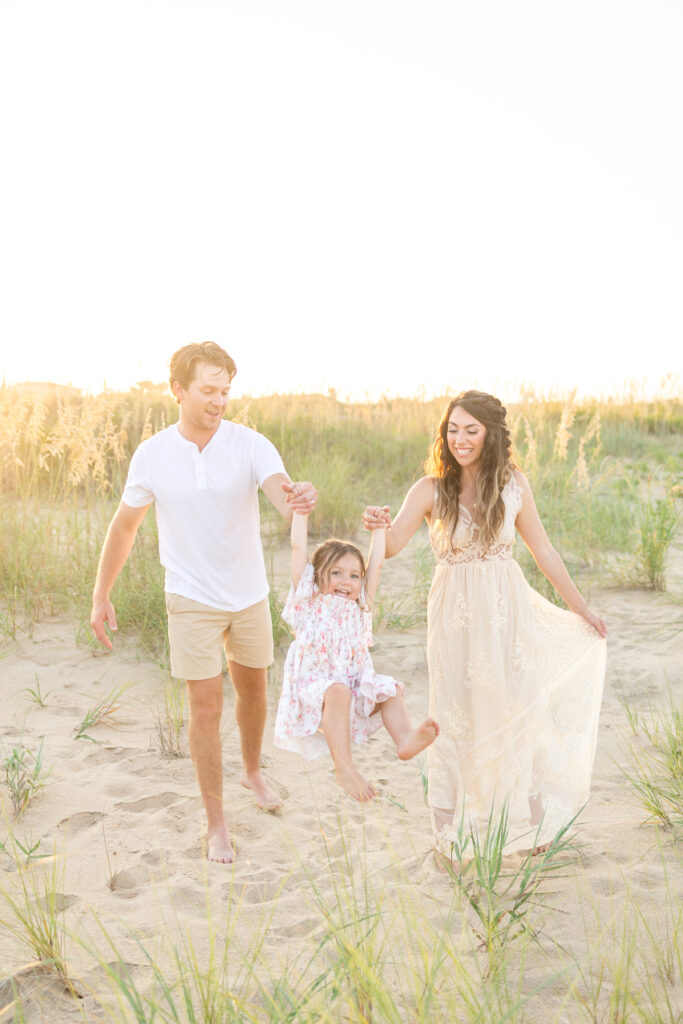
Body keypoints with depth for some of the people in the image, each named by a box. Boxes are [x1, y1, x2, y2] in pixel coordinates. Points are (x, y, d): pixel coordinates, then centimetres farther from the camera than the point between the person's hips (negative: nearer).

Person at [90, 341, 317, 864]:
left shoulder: (250, 444, -14)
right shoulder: (152, 455, -10)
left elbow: (281, 494, -32)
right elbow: (124, 526, 2)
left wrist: (299, 498, -56)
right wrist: (101, 595, 2)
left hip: (249, 594, 2)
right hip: (193, 600, -1)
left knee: (252, 689, 19)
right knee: (206, 705, -1)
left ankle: (253, 771, 47)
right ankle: (217, 824, 14)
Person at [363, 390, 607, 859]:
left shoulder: (514, 485, -1)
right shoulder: (431, 490, -6)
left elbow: (544, 552, 9)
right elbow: (390, 548, -18)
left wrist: (583, 609, 14)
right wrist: (379, 525, -41)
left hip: (508, 610, 2)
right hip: (456, 617, -1)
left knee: (517, 711, 9)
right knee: (458, 719, 7)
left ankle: (531, 823, 30)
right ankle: (452, 832, 23)